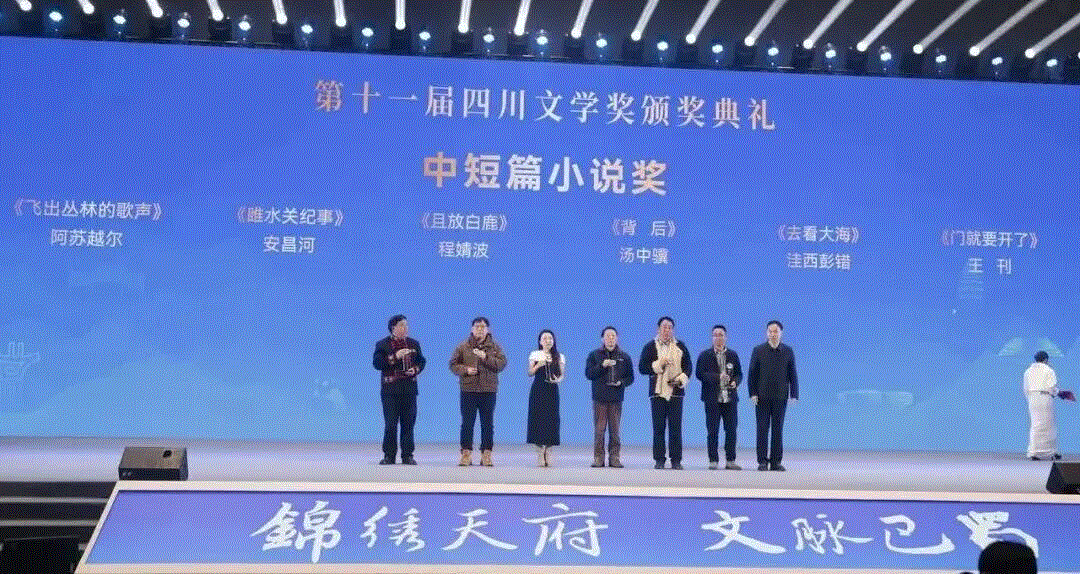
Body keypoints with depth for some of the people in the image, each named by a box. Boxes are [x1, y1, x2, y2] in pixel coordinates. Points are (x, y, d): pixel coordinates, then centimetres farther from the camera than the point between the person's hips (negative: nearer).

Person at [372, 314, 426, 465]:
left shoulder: (413, 344, 15)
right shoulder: (382, 344, 4)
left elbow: (422, 361, 17)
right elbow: (377, 362, -7)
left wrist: (415, 369, -4)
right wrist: (395, 357, -16)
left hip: (409, 389, 3)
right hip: (390, 388, -3)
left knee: (408, 423, 2)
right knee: (390, 424, -4)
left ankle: (407, 455, 8)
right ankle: (389, 455, 5)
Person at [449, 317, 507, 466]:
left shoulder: (494, 346, 7)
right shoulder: (463, 346, 8)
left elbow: (502, 363, -5)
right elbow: (453, 364, 8)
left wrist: (486, 357, -16)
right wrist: (465, 370, -10)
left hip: (488, 390, 0)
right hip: (468, 390, 0)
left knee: (487, 423, 3)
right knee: (467, 423, 1)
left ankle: (486, 454, 9)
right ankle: (466, 453, 8)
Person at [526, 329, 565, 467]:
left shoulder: (559, 357, 8)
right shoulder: (535, 355, 6)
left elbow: (562, 374, 8)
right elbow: (530, 373, 3)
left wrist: (558, 379, -13)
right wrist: (537, 366, -15)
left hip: (552, 390, 1)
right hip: (538, 390, -1)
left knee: (552, 419, -4)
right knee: (538, 418, -6)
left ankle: (548, 453, 2)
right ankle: (539, 452, 0)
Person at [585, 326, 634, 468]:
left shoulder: (624, 357, 13)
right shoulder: (594, 355, 9)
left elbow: (630, 377, 12)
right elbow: (588, 374, 0)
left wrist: (621, 382, -8)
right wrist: (602, 366, -13)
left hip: (616, 398, 1)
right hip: (599, 397, -1)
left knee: (615, 429, 1)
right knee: (599, 429, -3)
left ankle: (614, 458, 6)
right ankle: (598, 458, 2)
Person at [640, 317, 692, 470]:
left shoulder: (680, 346, 12)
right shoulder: (650, 347, 8)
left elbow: (688, 365, 10)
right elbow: (642, 367, 1)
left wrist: (682, 378, -8)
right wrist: (659, 364, -12)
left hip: (676, 391, 1)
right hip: (657, 392, -1)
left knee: (676, 427, -2)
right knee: (658, 427, -1)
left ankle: (676, 460, 2)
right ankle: (659, 460, 5)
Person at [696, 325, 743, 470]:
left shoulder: (733, 355, 13)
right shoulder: (704, 355, 4)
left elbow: (739, 373, 16)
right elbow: (700, 374, -6)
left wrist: (735, 382, -6)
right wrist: (717, 377, -19)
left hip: (730, 398, 3)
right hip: (712, 398, -3)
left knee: (731, 429, 3)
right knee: (712, 430, -1)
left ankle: (730, 461, 10)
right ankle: (713, 461, 5)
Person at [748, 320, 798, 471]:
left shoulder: (788, 351, 6)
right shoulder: (758, 350, 3)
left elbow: (792, 375, 7)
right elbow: (752, 374, 3)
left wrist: (794, 395, 0)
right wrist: (753, 393, -5)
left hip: (780, 397, 1)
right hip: (762, 397, -1)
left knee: (778, 430, 3)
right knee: (762, 429, -1)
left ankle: (776, 461, 9)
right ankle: (762, 461, 4)